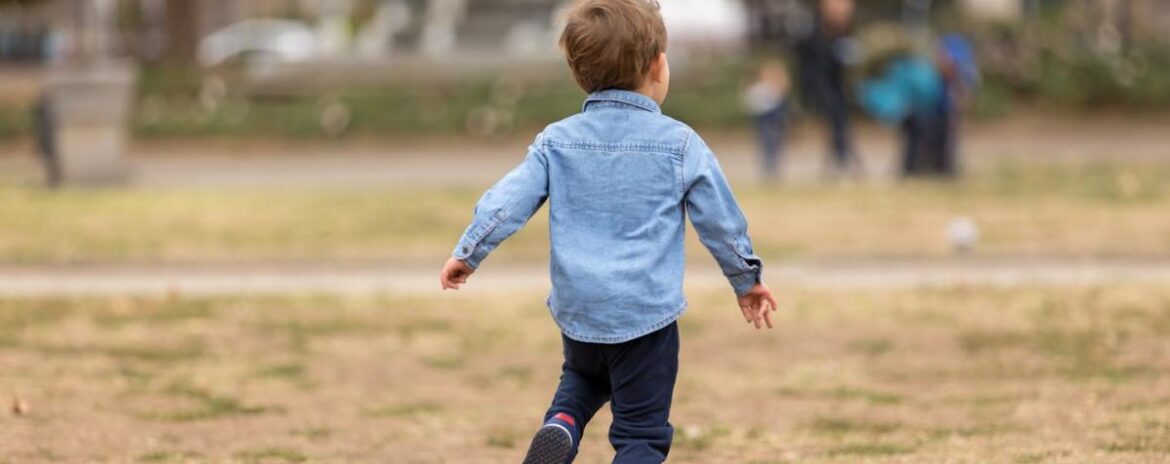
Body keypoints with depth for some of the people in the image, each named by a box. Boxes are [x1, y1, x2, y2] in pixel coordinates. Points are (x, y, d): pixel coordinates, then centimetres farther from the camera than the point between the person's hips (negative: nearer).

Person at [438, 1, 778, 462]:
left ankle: (560, 426, 3)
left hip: (576, 314, 3)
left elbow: (509, 200, 0)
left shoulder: (557, 140, 2)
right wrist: (747, 280, 19)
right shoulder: (680, 143, -3)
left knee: (583, 376, 33)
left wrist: (468, 252, 12)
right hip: (647, 314, -3)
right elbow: (721, 220, 4)